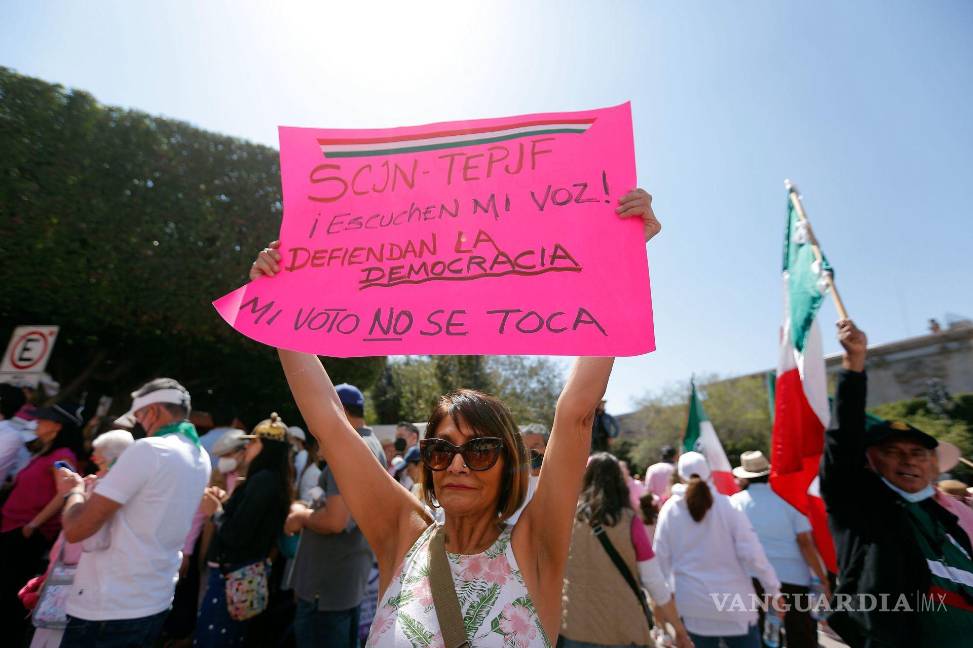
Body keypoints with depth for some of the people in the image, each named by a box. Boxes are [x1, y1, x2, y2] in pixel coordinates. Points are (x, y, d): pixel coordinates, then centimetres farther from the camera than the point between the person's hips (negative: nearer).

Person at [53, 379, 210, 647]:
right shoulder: (201, 458, 5)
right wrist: (102, 487, 16)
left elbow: (75, 529, -18)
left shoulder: (147, 449, -21)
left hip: (107, 609, -8)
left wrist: (75, 489, 0)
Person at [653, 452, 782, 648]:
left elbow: (661, 557, -1)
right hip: (733, 599, -1)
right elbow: (751, 553, -11)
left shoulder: (669, 509, -5)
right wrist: (773, 589, 2)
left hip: (692, 603, 1)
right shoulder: (726, 505, -9)